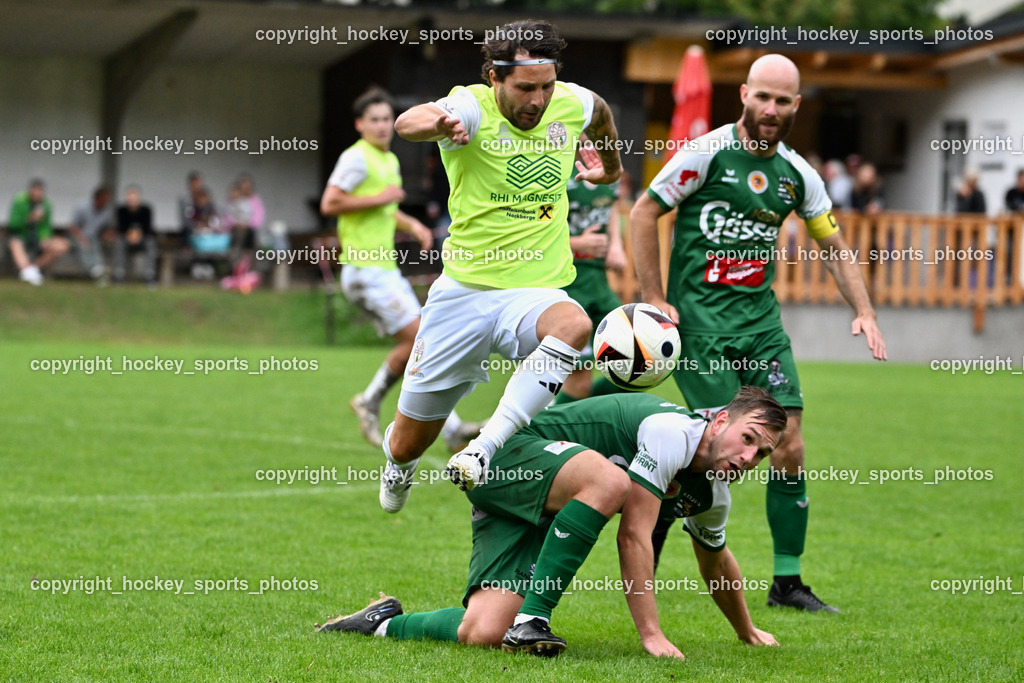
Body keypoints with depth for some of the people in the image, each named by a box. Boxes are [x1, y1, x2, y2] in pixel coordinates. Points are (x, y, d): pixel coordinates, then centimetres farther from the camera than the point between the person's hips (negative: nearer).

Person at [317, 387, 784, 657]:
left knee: (483, 634, -16)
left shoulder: (712, 493, 4)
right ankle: (531, 617, -32)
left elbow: (715, 560, 27)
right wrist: (651, 634, -24)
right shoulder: (671, 432, -24)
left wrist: (747, 632, 39)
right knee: (608, 481, -40)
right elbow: (633, 536, -24)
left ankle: (385, 623, 9)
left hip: (540, 520, 8)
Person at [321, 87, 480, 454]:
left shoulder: (390, 161, 18)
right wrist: (378, 198, -18)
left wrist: (412, 225, 14)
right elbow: (329, 204, -19)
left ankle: (452, 429, 4)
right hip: (364, 269, -9)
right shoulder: (356, 158, -10)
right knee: (416, 338, -14)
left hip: (386, 268, 9)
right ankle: (370, 401, 1)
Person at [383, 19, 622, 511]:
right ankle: (399, 465, 47)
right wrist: (436, 122, -62)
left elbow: (600, 113, 25)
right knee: (409, 442, 8)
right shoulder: (472, 107, -15)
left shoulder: (570, 103, -1)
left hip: (537, 290, 2)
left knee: (574, 325, -37)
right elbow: (407, 123, -39)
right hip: (466, 289, -2)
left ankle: (483, 450, -40)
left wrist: (610, 165, 42)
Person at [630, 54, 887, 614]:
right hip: (700, 316, -5)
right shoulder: (708, 153, -8)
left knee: (788, 449, -2)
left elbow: (834, 247, 20)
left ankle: (787, 582, 8)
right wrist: (655, 301, -7)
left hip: (761, 317, 5)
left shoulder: (796, 174, 8)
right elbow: (643, 214, -3)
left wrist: (864, 311, 8)